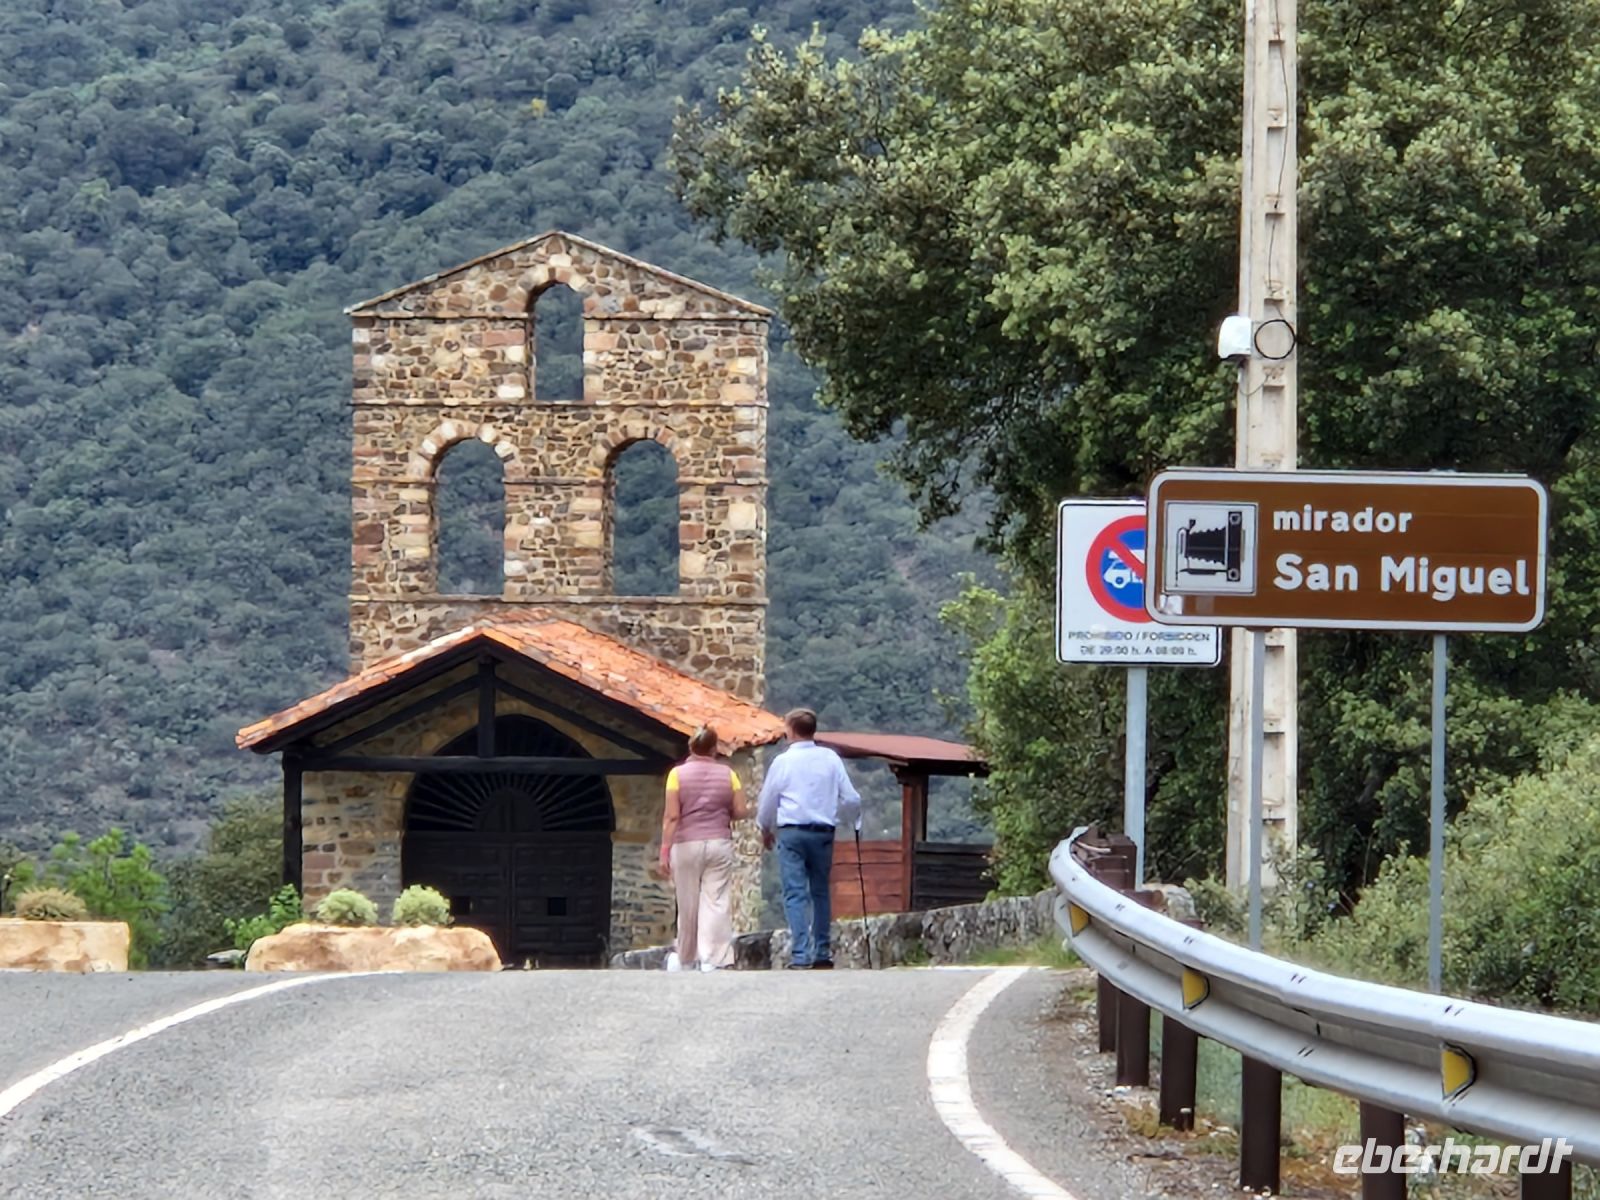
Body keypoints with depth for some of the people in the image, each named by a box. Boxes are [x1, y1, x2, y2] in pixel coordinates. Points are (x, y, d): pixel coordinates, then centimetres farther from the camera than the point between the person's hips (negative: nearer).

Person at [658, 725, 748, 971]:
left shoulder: (678, 774, -3)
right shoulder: (727, 774, 3)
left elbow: (671, 816, -8)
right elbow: (740, 811, 1)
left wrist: (665, 849, -5)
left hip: (687, 844, -1)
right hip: (719, 843, 1)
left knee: (688, 906, 7)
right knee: (716, 903, -3)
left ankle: (686, 962, 19)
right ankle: (713, 960, -12)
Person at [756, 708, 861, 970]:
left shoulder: (783, 761, -3)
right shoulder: (830, 759, 3)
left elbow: (768, 800, 7)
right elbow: (850, 798, 4)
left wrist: (766, 830, 25)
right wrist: (854, 818, 26)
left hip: (791, 832, -3)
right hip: (823, 831, 3)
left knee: (795, 894, -4)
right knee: (820, 892, 14)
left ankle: (801, 956, -14)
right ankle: (823, 955, 17)